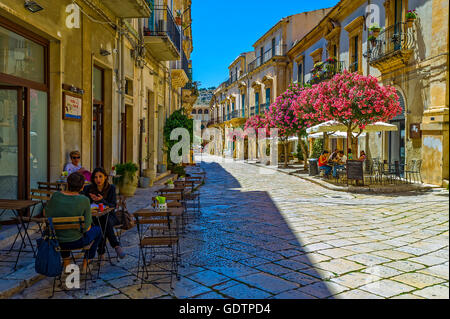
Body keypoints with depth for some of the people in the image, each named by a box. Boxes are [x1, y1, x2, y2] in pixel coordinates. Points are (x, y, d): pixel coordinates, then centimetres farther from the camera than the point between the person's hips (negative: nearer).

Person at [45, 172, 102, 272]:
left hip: (57, 241, 4)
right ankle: (86, 263, 30)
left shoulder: (55, 196, -11)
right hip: (76, 242, -4)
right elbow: (86, 227, -16)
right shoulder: (84, 200, -20)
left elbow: (47, 214, 3)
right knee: (97, 230, 26)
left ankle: (66, 260, 41)